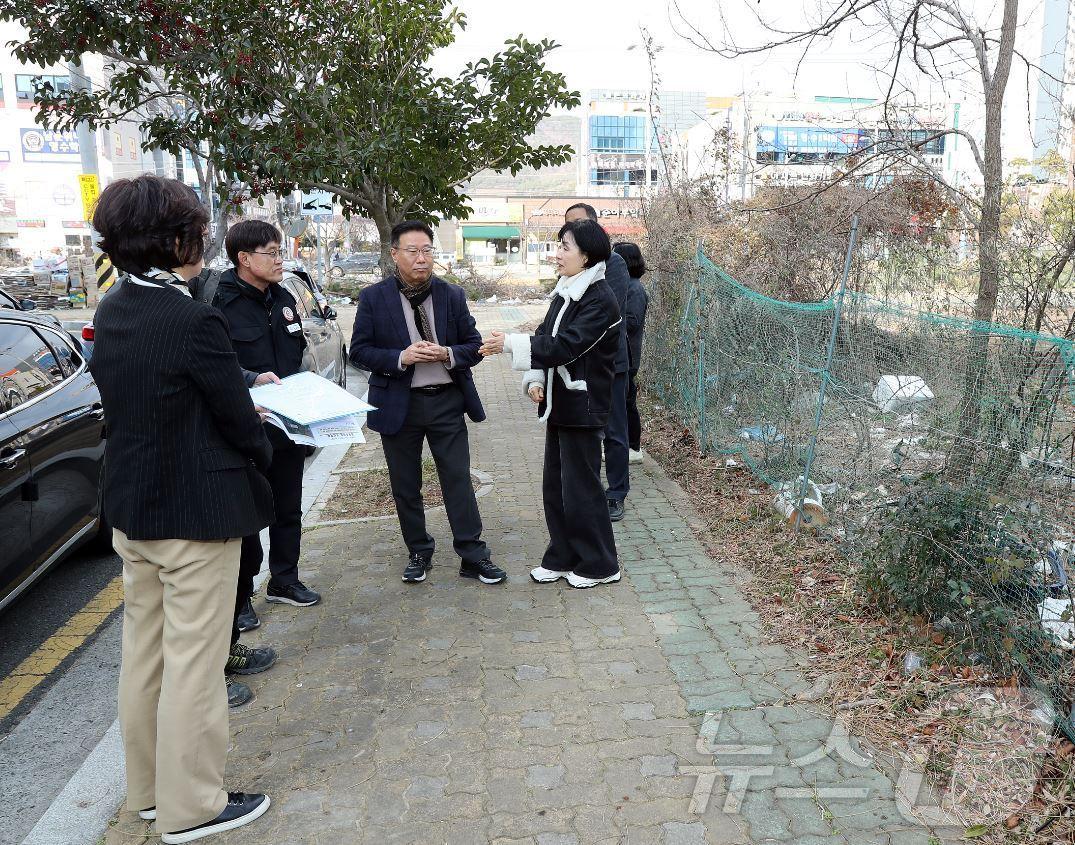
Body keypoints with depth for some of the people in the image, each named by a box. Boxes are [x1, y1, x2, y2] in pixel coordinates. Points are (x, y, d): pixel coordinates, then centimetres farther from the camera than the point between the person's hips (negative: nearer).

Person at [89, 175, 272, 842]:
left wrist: (244, 403, 12)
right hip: (197, 512, -8)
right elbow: (239, 421, -15)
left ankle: (150, 787, 36)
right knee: (194, 660, 5)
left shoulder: (111, 313, 4)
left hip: (131, 508, 9)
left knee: (145, 650, 19)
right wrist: (260, 453, 7)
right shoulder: (195, 320, -21)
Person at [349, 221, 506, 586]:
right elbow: (359, 351, -3)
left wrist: (447, 354, -16)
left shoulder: (453, 295, 2)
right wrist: (401, 357, -19)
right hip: (398, 404, 0)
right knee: (405, 487, 10)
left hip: (446, 402, 1)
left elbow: (474, 345, 6)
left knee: (459, 480, 2)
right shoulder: (374, 298, -3)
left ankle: (473, 556, 12)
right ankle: (419, 554, 27)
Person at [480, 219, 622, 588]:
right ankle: (563, 557, 28)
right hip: (559, 403, 9)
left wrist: (511, 344, -22)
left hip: (583, 408, -9)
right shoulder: (565, 292, 11)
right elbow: (545, 337, 12)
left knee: (581, 486, 1)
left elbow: (566, 345, -23)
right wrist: (535, 380, -3)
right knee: (554, 484, 14)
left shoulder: (601, 300, -16)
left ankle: (599, 565, 17)